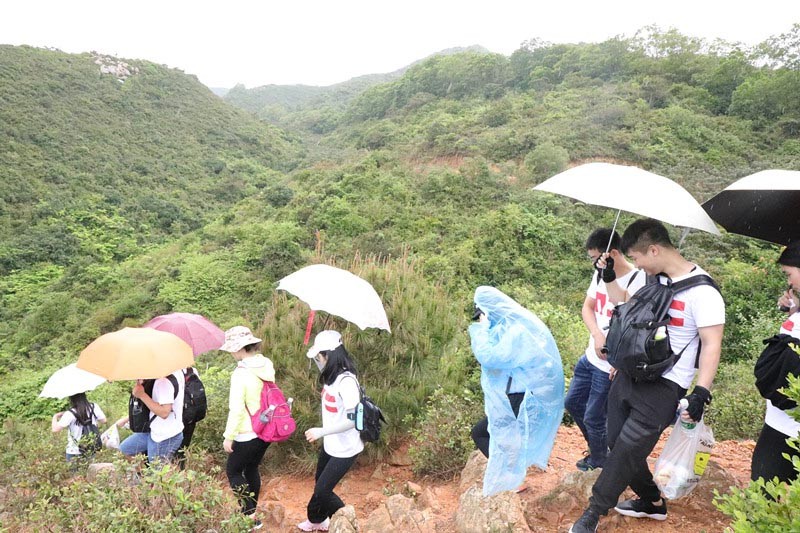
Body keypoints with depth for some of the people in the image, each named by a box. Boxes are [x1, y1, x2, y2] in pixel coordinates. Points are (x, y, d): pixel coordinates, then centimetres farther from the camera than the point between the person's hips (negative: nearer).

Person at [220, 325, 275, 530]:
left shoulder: (240, 373, -22)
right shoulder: (266, 365, 0)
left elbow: (236, 409, -21)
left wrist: (228, 436, -12)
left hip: (248, 434, -7)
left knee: (232, 470, 11)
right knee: (251, 469, 21)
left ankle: (250, 515, 9)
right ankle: (250, 513, 33)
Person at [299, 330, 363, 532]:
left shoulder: (346, 381, -31)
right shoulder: (332, 374, -4)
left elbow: (353, 419, -32)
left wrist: (321, 431, -31)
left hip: (345, 449, -9)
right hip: (331, 444, 9)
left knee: (322, 490, 3)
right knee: (320, 483, 26)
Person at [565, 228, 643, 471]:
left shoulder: (638, 281, -22)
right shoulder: (600, 275, 2)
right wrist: (597, 334, -11)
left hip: (611, 365, -8)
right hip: (591, 356, 8)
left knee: (593, 418, 7)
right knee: (573, 402, 21)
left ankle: (598, 461, 35)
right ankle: (598, 446, 44)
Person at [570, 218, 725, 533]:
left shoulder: (702, 291, -16)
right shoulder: (654, 280, 7)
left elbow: (711, 346, -17)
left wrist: (701, 393, -23)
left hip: (664, 388, -8)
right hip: (629, 375, 8)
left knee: (626, 451, -4)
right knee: (620, 445, 14)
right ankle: (652, 502, 36)